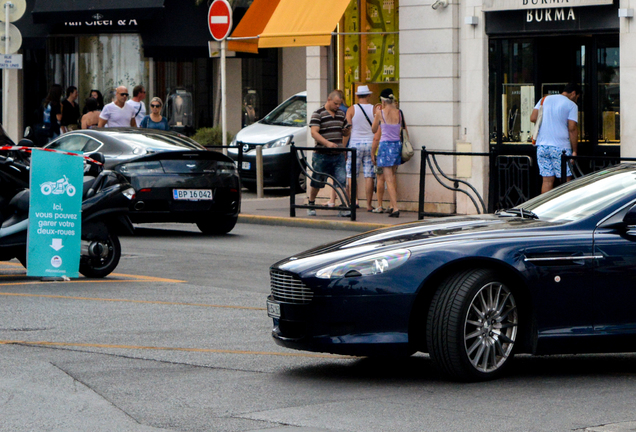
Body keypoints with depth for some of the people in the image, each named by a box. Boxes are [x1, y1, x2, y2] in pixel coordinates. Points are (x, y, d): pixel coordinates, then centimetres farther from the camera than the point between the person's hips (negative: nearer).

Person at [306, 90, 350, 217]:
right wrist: (327, 143, -29)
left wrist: (347, 130, -1)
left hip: (338, 155, 4)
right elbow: (314, 132, -15)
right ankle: (311, 205, 25)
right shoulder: (318, 114, -5)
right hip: (322, 155, -4)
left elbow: (345, 132, 24)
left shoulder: (341, 114, 15)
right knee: (316, 182, 6)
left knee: (341, 181, -6)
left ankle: (342, 208, -3)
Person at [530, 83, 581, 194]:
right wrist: (574, 150, -5)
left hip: (542, 146, 5)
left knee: (547, 179, 6)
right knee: (566, 180, 2)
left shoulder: (544, 99, 12)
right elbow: (572, 128, -9)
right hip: (561, 147, -5)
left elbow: (533, 118, 5)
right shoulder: (571, 105, -2)